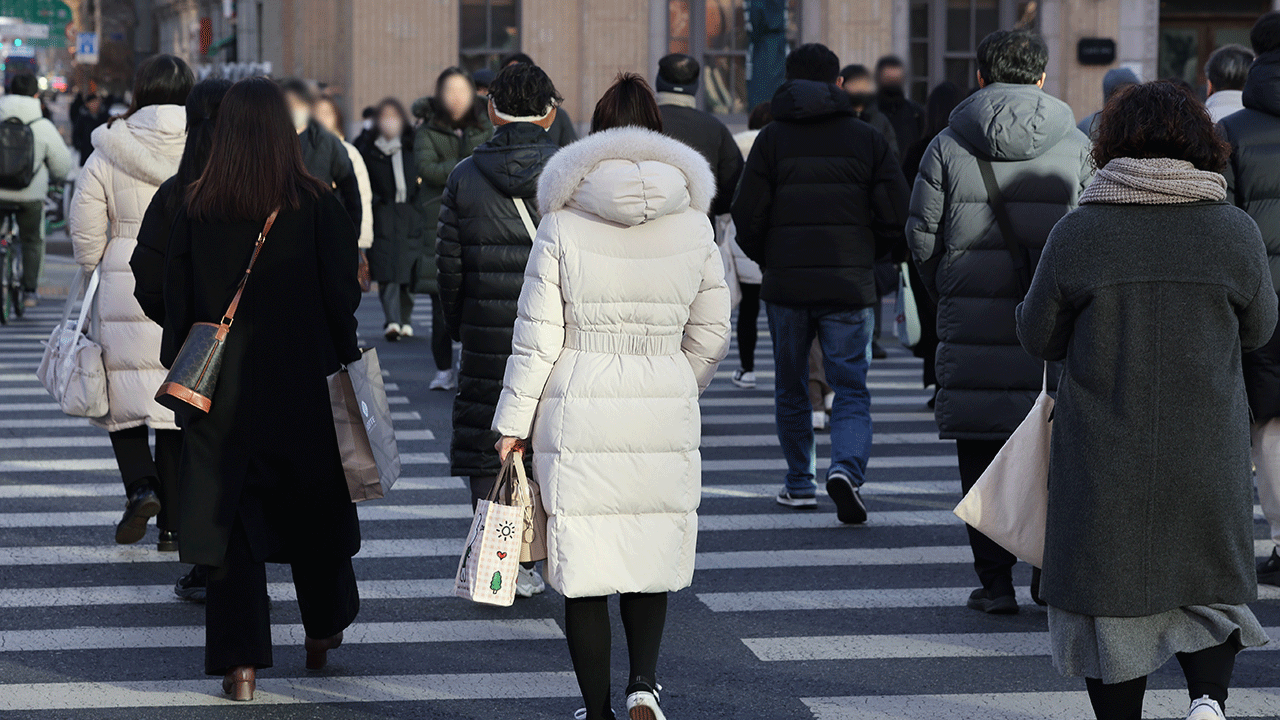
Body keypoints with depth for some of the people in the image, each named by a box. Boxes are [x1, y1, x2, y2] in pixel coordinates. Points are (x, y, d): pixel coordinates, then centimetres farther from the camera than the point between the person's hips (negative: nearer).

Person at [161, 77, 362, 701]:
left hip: (225, 389, 0)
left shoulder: (196, 209, -5)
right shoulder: (316, 205, -9)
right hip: (305, 387, 0)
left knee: (232, 515, 4)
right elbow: (342, 293, -7)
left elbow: (177, 302, 0)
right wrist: (345, 362, 5)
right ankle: (322, 632, 34)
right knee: (313, 505, 17)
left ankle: (240, 663, -2)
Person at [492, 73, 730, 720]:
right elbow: (711, 336, 8)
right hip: (664, 414, 2)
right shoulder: (693, 226, 1)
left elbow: (536, 339, -3)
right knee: (652, 556, 18)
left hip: (578, 413, -2)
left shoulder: (562, 225, -5)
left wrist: (514, 424, 6)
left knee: (584, 568, 7)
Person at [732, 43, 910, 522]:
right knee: (851, 389, 3)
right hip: (850, 285, 0)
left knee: (791, 389, 15)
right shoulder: (867, 139, 3)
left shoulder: (772, 138, 1)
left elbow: (747, 216, -4)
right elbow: (895, 215, 0)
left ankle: (800, 485, 20)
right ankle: (846, 468, -21)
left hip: (786, 284, 0)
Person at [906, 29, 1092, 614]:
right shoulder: (1076, 147, 3)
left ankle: (995, 581, 3)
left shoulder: (947, 147, 2)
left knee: (981, 456, 4)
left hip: (973, 322, 0)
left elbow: (923, 237, 3)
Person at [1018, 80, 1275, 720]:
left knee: (1110, 594, 10)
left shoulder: (1077, 233, -8)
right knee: (1209, 584, 16)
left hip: (1102, 453, -1)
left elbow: (1038, 336, 1)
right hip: (1208, 453, 1)